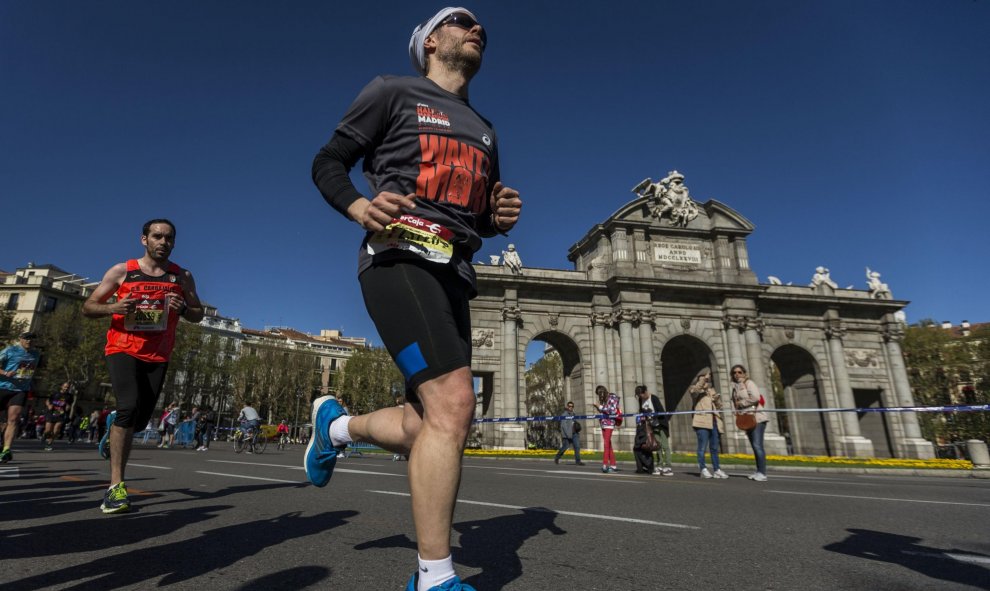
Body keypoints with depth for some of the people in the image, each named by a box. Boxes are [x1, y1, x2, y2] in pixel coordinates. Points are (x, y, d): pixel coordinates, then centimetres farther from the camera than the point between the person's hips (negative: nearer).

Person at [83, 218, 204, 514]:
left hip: (158, 356, 3)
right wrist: (114, 307, -16)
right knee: (129, 406, -22)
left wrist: (182, 308, -12)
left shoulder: (182, 276, 7)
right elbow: (88, 307, 6)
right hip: (123, 349, -3)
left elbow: (198, 314, 11)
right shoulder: (121, 271, 3)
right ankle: (116, 486, -17)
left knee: (139, 418, 6)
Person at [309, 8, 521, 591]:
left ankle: (336, 424, 33)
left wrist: (502, 218, 6)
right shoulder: (394, 92, 11)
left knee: (427, 427, 4)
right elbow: (328, 163, 8)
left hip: (455, 274, 7)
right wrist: (359, 206, -13)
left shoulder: (485, 132, 27)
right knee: (452, 405, -23)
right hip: (400, 256, -7)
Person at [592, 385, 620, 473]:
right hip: (604, 423, 8)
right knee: (608, 445, 7)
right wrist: (597, 407, 2)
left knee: (606, 444, -13)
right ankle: (613, 465, 10)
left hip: (609, 422, -8)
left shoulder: (613, 397, -3)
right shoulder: (604, 400, 19)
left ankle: (605, 465, -16)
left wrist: (600, 407, -11)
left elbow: (612, 410, -12)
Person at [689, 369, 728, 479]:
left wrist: (718, 400, 2)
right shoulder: (694, 389, 6)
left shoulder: (712, 390, 24)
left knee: (714, 447, 8)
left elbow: (719, 407, 24)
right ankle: (703, 470, -3)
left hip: (714, 421, 6)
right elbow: (694, 391, -20)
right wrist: (704, 378, -24)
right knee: (702, 446, -7)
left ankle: (717, 470, 13)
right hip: (702, 421, -6)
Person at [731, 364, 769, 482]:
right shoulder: (735, 387, 17)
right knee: (754, 446, 10)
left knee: (757, 445, -13)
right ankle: (758, 471, 14)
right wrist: (738, 411, 6)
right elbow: (735, 402, 22)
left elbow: (756, 397, -18)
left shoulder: (748, 383, -5)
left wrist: (741, 403, -10)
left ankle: (762, 473, -13)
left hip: (756, 417, -8)